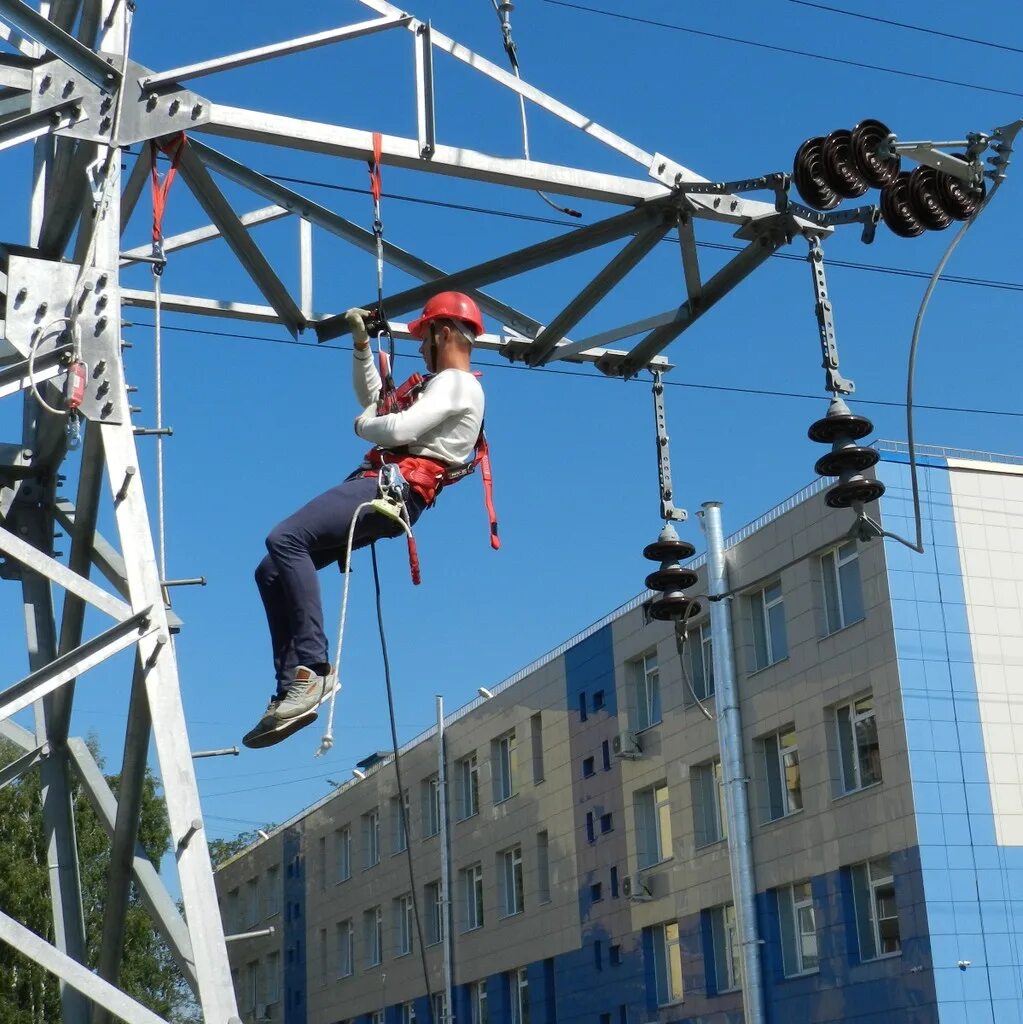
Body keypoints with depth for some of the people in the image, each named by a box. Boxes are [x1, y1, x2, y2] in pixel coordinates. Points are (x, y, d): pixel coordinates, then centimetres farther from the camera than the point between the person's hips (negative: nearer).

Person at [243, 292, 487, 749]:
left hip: (392, 488, -11)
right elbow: (372, 397, 45)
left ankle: (311, 666, -33)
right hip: (377, 490, 11)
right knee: (271, 571, 1)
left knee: (285, 540, -31)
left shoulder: (457, 384, -2)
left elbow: (398, 428, -16)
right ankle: (295, 684, -9)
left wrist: (362, 424, 5)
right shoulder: (439, 386, 32)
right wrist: (362, 345, 34)